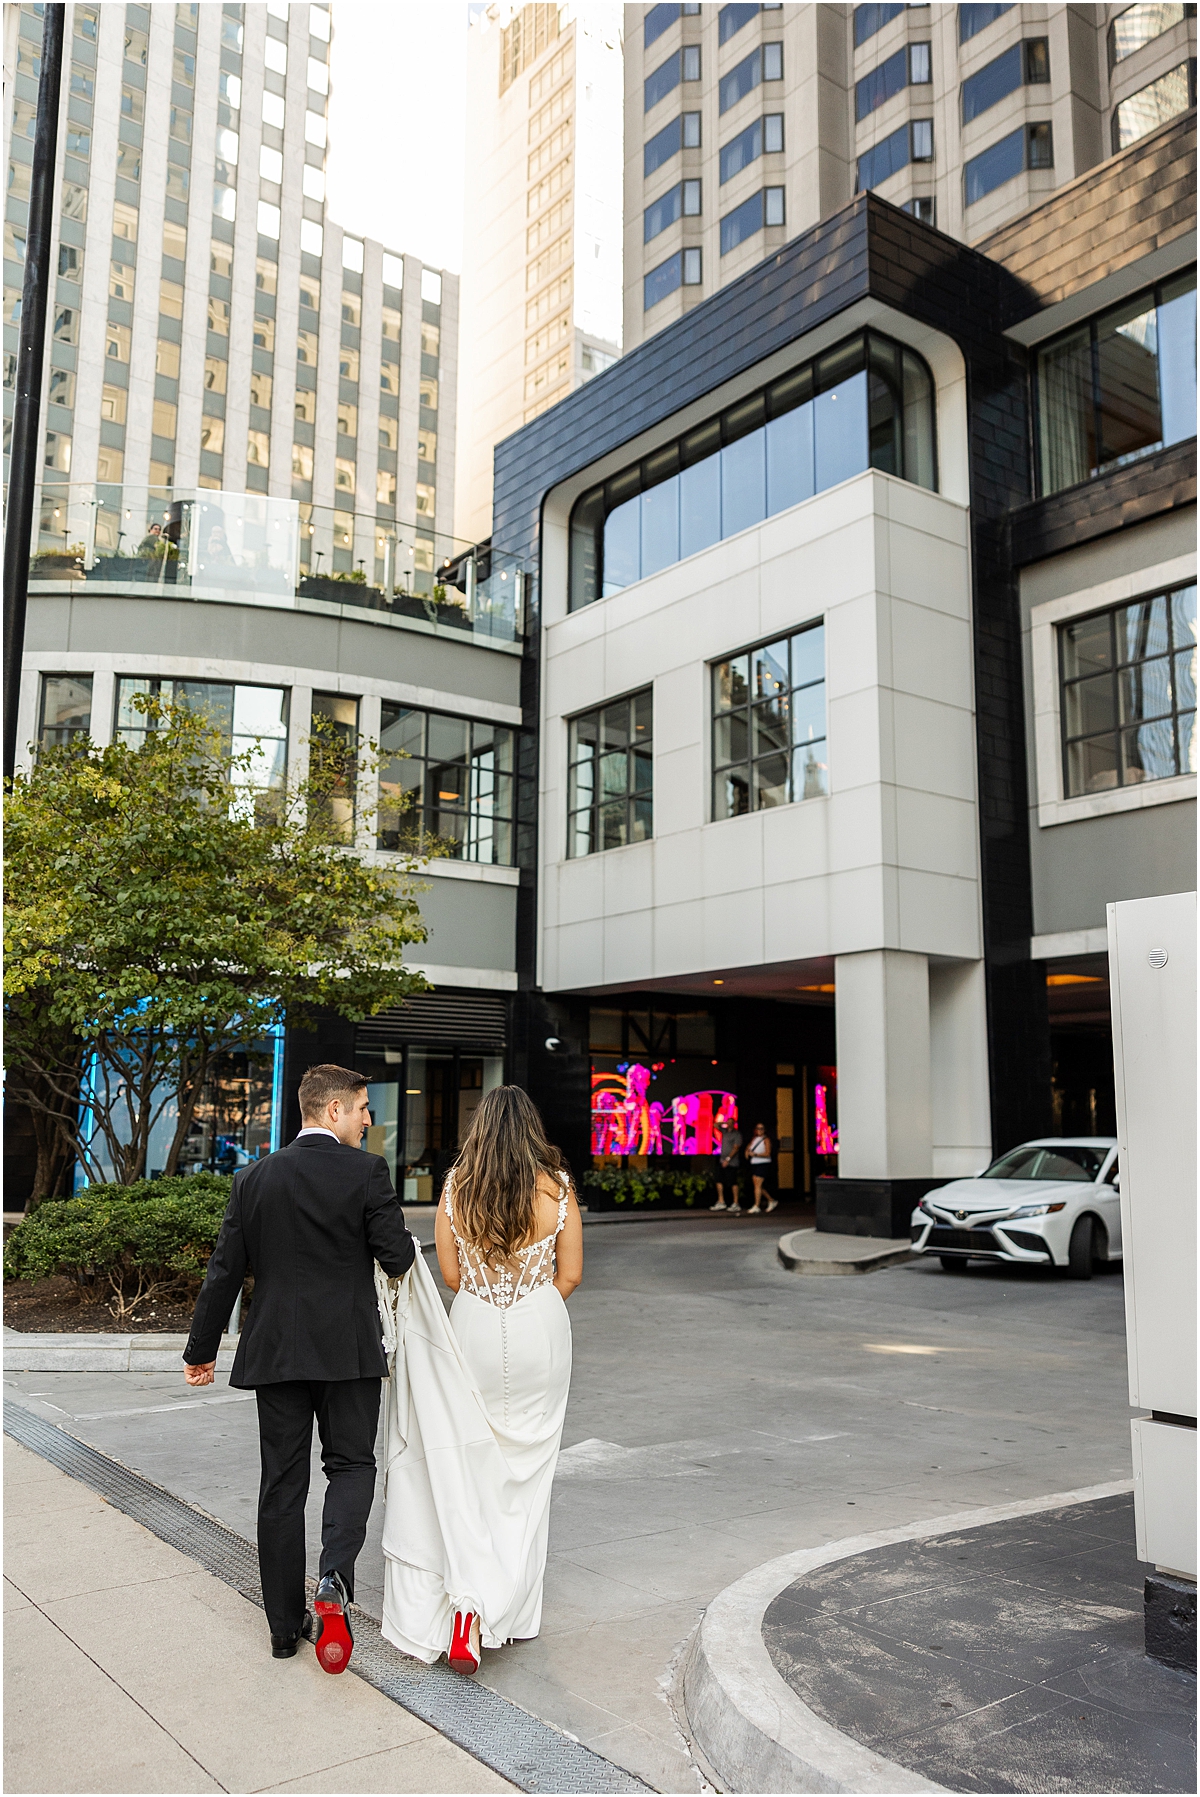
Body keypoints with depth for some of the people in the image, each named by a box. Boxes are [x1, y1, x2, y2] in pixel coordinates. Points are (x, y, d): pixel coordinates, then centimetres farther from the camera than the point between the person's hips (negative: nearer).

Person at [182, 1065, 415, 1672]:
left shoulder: (255, 1178, 2)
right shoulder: (367, 1171, -10)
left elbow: (225, 1272, 3)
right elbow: (398, 1257, -11)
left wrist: (201, 1349, 12)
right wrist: (395, 1240, 13)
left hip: (275, 1350, 3)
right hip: (348, 1348, -3)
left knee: (282, 1482, 11)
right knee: (351, 1464, 12)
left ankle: (286, 1625, 18)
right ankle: (334, 1577, -11)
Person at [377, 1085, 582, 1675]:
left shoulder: (455, 1186, -5)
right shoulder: (557, 1187, -7)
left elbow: (450, 1275, -1)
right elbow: (570, 1274, -2)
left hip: (475, 1333, 0)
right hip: (540, 1335, 0)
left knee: (473, 1467, 11)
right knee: (527, 1468, 11)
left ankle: (469, 1598, -1)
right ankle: (513, 1606, 11)